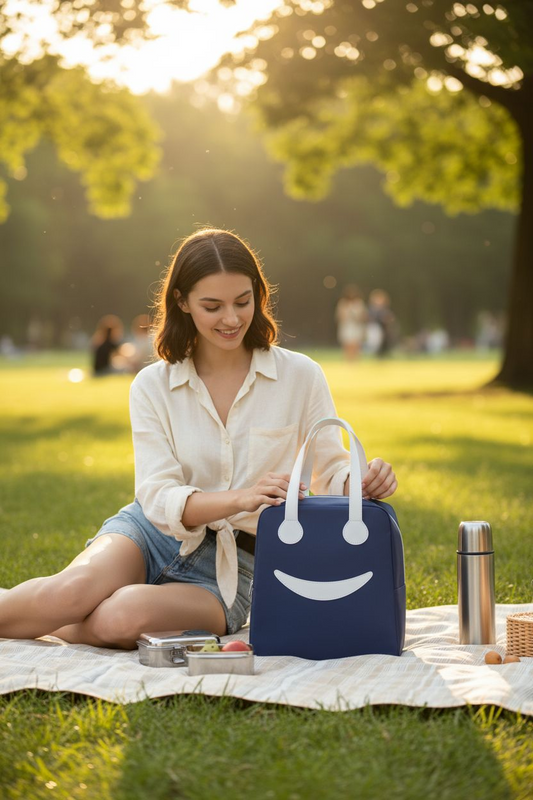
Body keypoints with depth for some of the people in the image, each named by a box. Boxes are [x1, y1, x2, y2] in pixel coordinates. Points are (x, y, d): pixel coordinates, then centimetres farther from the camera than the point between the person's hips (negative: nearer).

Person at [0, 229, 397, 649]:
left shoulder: (300, 376, -2)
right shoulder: (153, 386, -1)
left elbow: (331, 474, 2)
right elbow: (157, 497, -11)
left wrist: (364, 480, -23)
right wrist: (241, 498, -30)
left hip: (233, 565, -1)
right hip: (153, 534, 1)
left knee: (121, 618, -32)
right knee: (73, 592, -33)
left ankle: (43, 623, -3)